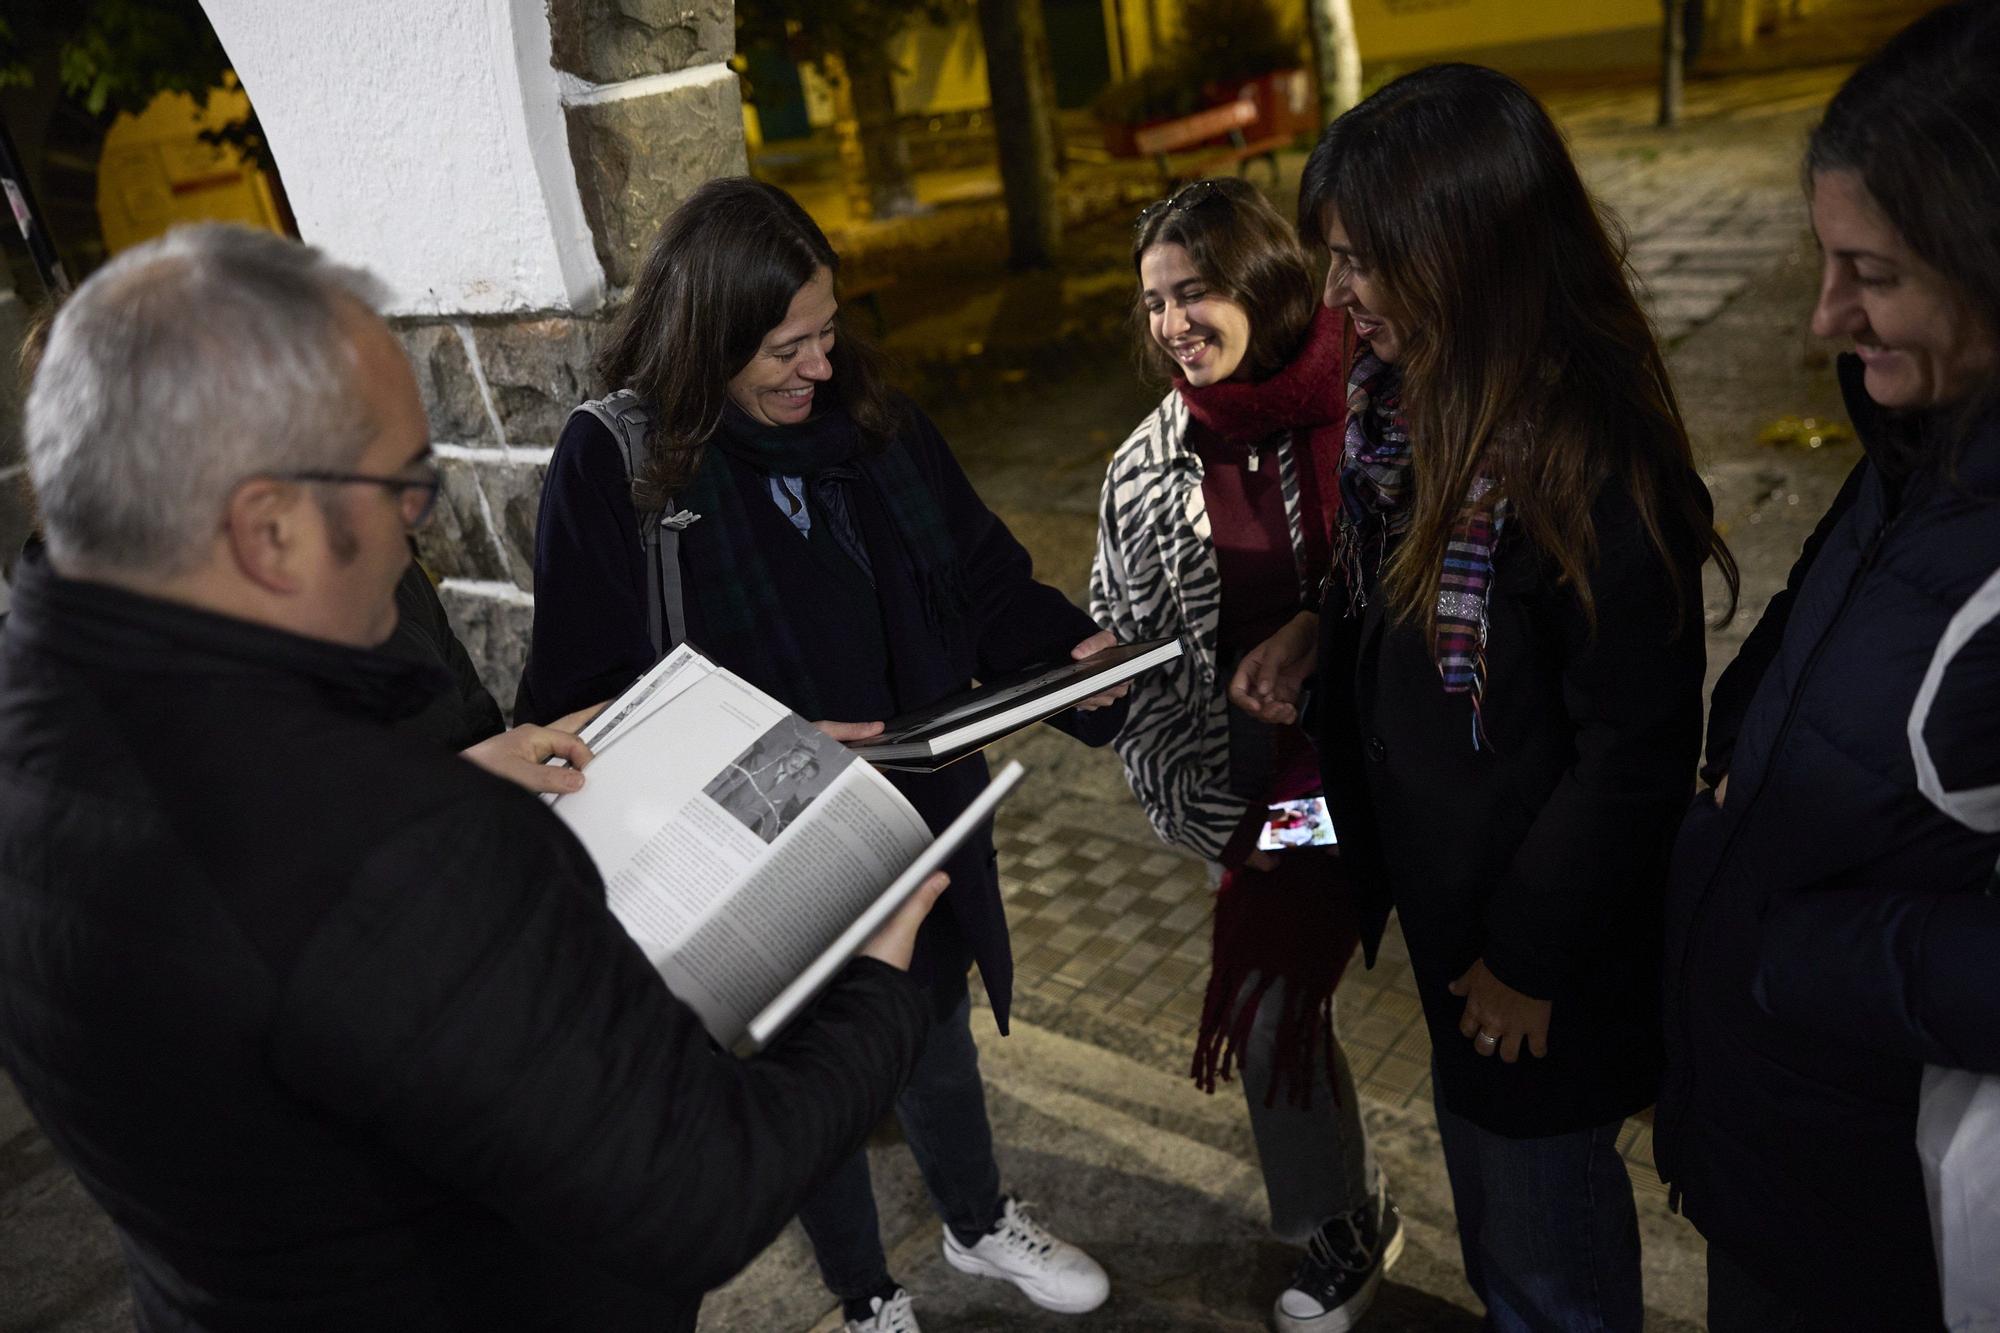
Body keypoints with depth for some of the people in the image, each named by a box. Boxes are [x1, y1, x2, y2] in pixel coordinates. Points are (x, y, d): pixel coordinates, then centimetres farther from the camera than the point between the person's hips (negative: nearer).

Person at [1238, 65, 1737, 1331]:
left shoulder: (1592, 465, -28)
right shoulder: (1410, 400, -3)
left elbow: (1636, 752, -23)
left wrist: (1530, 958, -14)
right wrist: (1315, 640, -5)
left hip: (1543, 928, -7)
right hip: (1439, 888, 8)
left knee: (1542, 1206, 16)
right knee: (1479, 1147, 28)